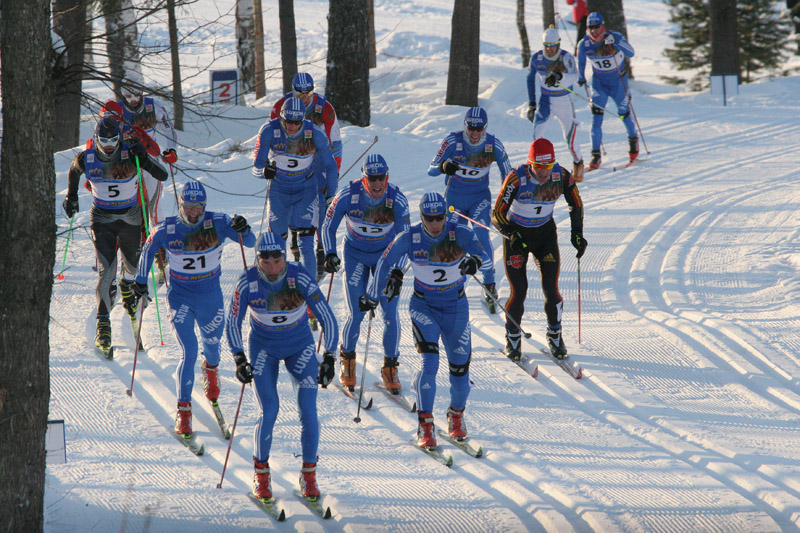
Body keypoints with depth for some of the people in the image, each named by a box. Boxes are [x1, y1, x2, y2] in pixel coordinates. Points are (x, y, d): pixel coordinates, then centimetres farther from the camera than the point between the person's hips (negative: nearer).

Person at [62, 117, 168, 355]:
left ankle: (127, 287, 57)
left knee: (132, 265, 20)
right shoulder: (86, 158, -14)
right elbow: (74, 171, 12)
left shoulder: (130, 154, -19)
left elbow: (163, 176, -24)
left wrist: (143, 158, -38)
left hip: (130, 218, 1)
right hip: (102, 219, -1)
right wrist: (71, 196, 13)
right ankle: (103, 323, -10)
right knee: (106, 270, -15)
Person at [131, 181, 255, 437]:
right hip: (180, 297, -2)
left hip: (210, 295, 2)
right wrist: (141, 280, 7)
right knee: (189, 351, -15)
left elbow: (250, 242, -17)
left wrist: (243, 230, -39)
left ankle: (211, 369, 58)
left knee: (212, 346, 20)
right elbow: (149, 249, 8)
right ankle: (183, 410, -9)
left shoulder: (218, 223, -14)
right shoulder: (167, 229, -12)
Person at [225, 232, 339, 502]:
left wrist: (329, 358, -18)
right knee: (268, 411, -12)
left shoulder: (300, 278, -23)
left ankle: (309, 475, 7)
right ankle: (261, 475, 6)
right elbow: (232, 323, -6)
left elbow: (327, 317, -15)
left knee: (308, 411, -10)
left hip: (300, 347, 0)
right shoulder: (248, 282, -19)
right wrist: (240, 359, -14)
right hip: (263, 348, 0)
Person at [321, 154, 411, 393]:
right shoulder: (348, 195, -21)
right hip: (355, 256, -1)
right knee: (356, 315, -9)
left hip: (385, 256, 1)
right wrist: (330, 254, -23)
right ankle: (347, 360, 19)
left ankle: (390, 368, 9)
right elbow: (328, 226, -8)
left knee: (390, 314, -9)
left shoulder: (397, 199, -19)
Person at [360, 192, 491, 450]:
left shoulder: (459, 233, -17)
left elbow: (486, 258, -28)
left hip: (456, 307, 1)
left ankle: (456, 415, 34)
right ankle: (425, 424, -12)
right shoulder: (410, 238, -15)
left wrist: (476, 261, -51)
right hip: (424, 306, -1)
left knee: (460, 367, 5)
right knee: (429, 361, -20)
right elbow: (385, 264, -2)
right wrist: (372, 298, 2)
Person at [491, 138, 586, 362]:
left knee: (551, 288, -6)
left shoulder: (562, 176, -18)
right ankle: (512, 338, 16)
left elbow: (576, 204, 1)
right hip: (516, 233, -2)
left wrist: (577, 234, -8)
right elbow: (497, 215, -22)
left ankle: (555, 335, 17)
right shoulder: (516, 179, -28)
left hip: (545, 232, 2)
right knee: (519, 290, -7)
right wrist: (512, 235, -37)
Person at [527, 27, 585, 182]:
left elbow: (574, 76, -35)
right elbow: (530, 78, 9)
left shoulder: (566, 57, -17)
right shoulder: (537, 58, -7)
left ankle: (578, 164, 33)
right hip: (546, 100, 2)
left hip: (565, 101, -2)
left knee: (571, 140, 4)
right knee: (537, 136, -17)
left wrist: (559, 76, -55)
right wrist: (531, 104, 6)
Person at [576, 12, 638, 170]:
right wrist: (580, 77, 12)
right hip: (599, 83, 1)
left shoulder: (615, 37, -21)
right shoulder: (584, 44, -13)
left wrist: (615, 42, -48)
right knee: (596, 117, -13)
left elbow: (630, 53, -35)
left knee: (624, 115, 14)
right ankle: (596, 155, -9)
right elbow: (580, 60, 7)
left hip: (618, 82, -1)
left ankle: (633, 139, 44)